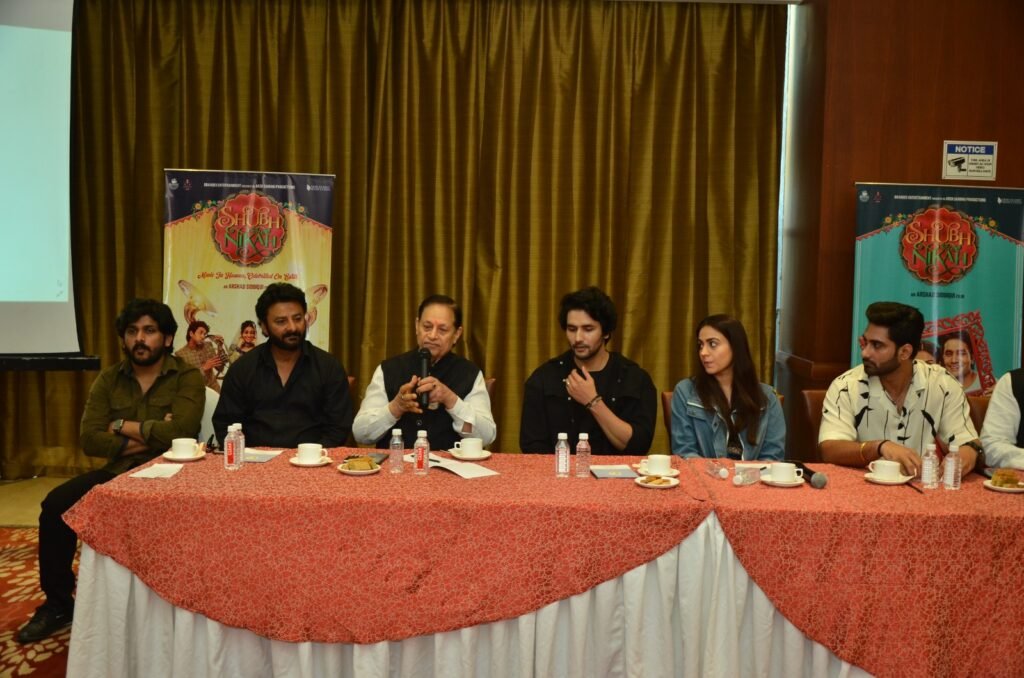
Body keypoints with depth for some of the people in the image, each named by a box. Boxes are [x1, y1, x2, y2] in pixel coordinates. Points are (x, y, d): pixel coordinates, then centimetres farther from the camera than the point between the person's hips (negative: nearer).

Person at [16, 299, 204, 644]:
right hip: (116, 472, 5)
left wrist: (122, 426, -9)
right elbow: (89, 439, -2)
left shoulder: (188, 377, -5)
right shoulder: (109, 379, 8)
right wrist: (147, 438, -13)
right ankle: (58, 603, 3)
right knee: (55, 504, -15)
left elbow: (178, 432, -21)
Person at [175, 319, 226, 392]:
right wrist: (204, 368, -19)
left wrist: (220, 346, -8)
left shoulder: (208, 346, 4)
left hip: (213, 390, 3)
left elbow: (219, 368, -1)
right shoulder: (180, 354, -6)